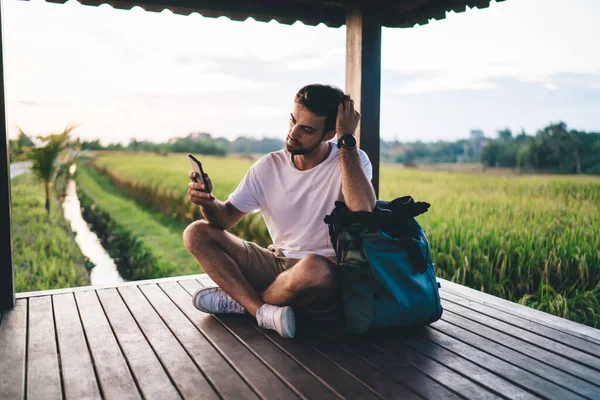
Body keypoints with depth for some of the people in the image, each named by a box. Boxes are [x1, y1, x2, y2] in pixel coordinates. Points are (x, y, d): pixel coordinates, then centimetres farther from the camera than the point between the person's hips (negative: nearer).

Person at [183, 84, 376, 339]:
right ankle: (262, 310, -21)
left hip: (327, 275, -4)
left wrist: (347, 141, -23)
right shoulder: (269, 166, 1)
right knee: (196, 233, -7)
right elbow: (225, 218, 3)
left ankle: (239, 300, -9)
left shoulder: (352, 161, -9)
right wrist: (207, 201, -20)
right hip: (277, 263, 4)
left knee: (313, 268, -40)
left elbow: (362, 211, -31)